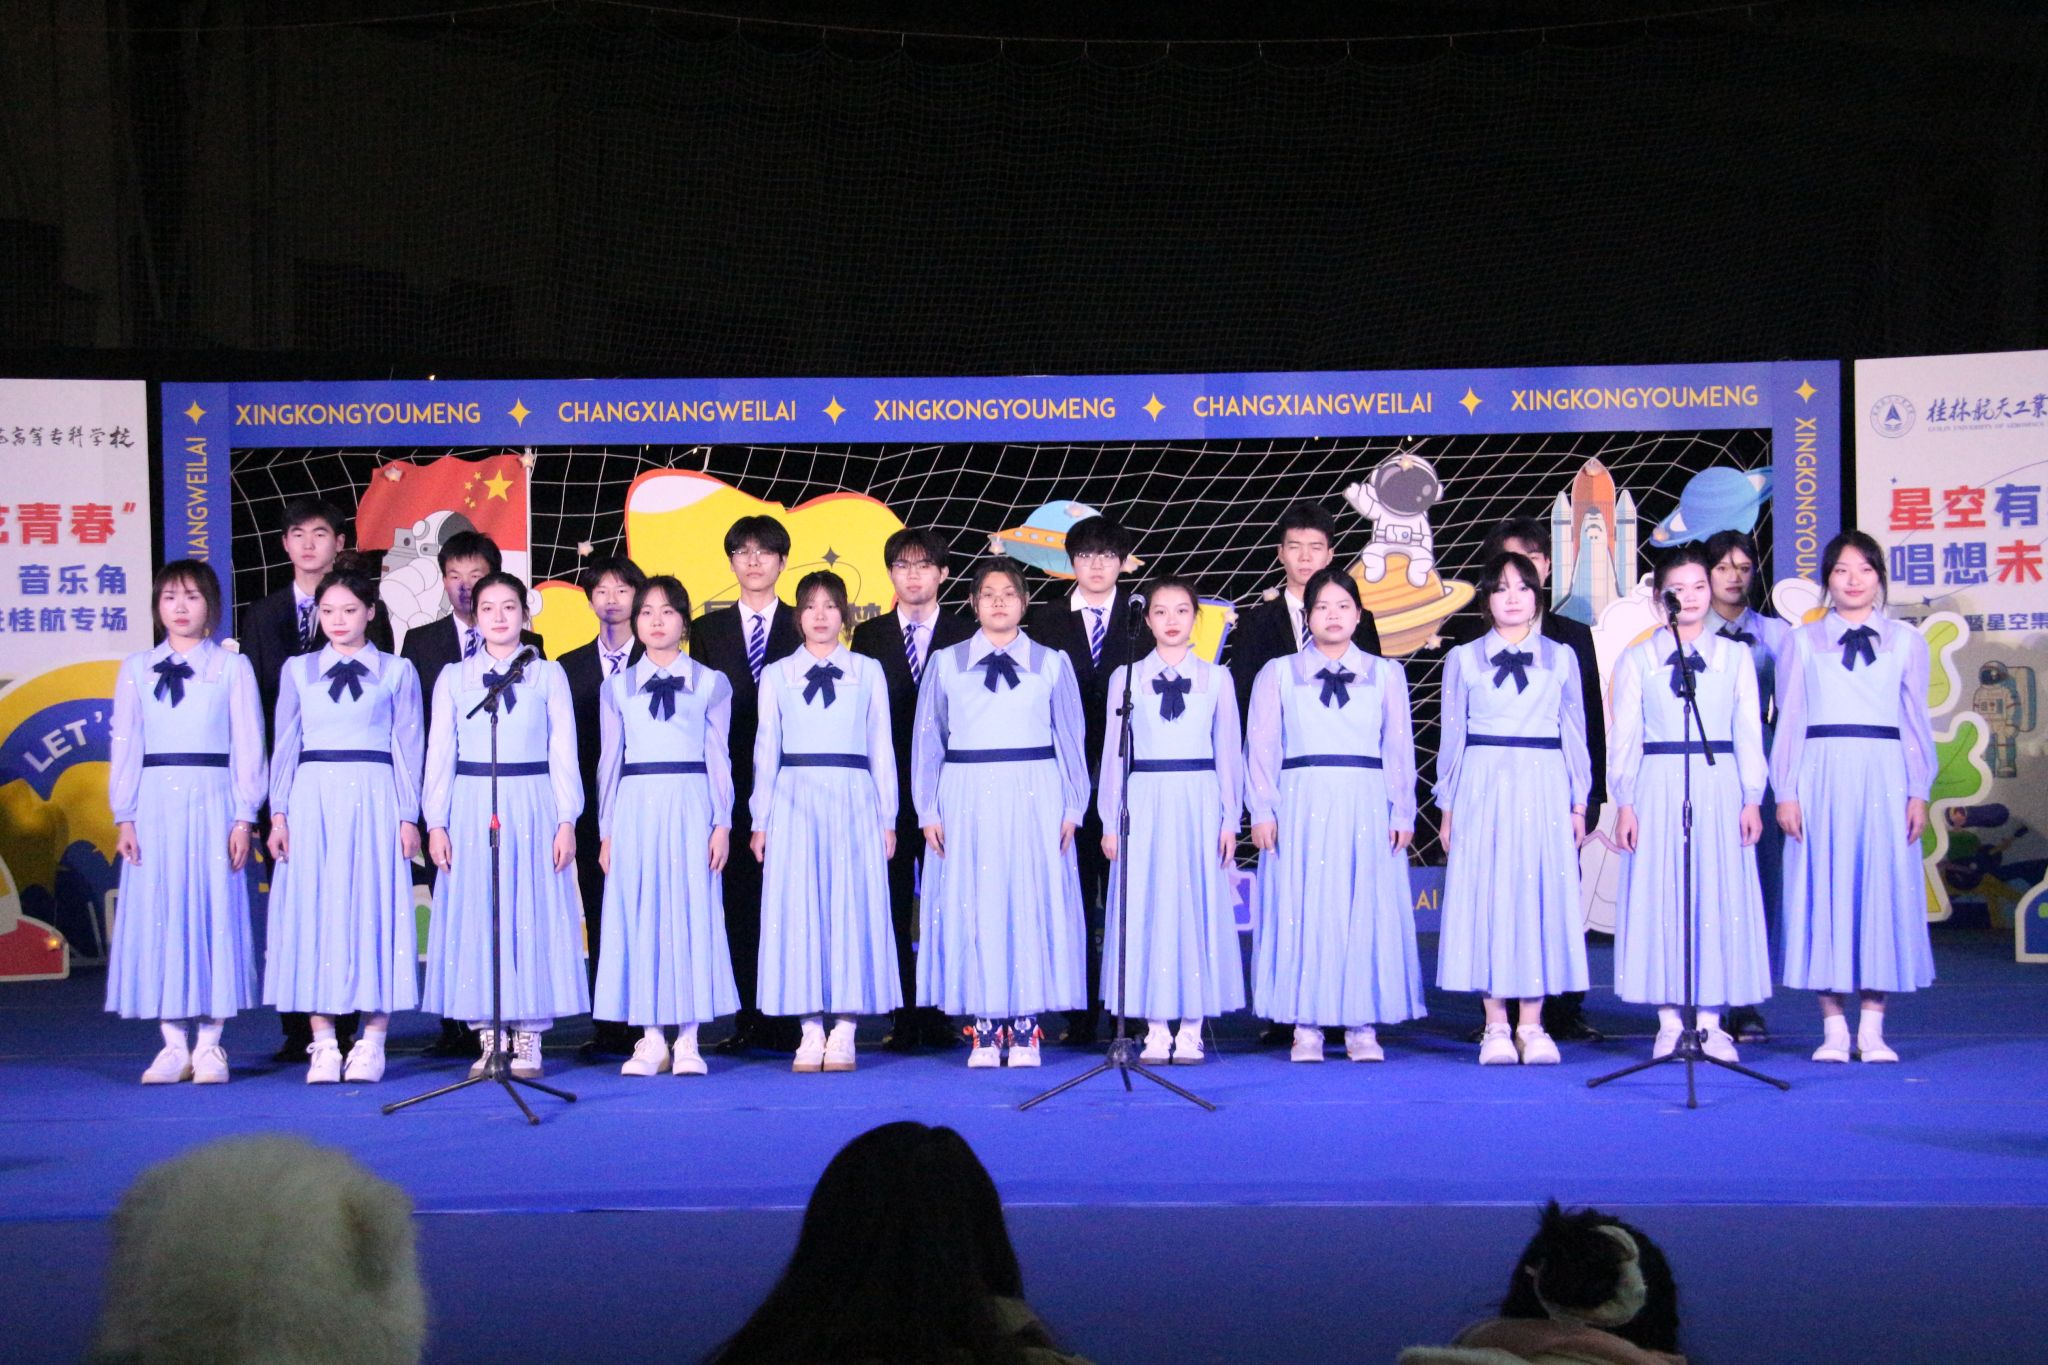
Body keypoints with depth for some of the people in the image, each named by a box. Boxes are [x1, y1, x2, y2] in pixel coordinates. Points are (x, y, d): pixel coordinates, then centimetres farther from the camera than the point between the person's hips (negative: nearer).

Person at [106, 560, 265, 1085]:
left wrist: (243, 819, -5)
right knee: (157, 916, 1)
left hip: (212, 804, -2)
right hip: (154, 805, 2)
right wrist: (124, 817, 1)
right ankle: (173, 1044, 8)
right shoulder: (136, 669, 10)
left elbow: (248, 746, 2)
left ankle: (209, 1045, 5)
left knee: (213, 912, -2)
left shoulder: (231, 667, 4)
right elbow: (124, 745, 8)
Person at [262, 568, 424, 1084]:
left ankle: (373, 1041, 3)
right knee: (314, 913, -1)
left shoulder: (397, 672, 7)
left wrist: (408, 817, -1)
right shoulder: (298, 671, 11)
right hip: (313, 800, 2)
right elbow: (285, 746, 11)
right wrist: (279, 813, 4)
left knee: (374, 911, -3)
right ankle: (323, 1043, 4)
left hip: (374, 801, -2)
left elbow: (409, 747, 5)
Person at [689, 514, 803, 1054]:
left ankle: (786, 1020, 0)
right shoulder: (708, 630, 14)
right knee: (736, 902, 1)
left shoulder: (802, 628, 8)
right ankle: (747, 1019, 6)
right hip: (731, 783, 2)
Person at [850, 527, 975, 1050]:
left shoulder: (966, 635, 6)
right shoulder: (869, 637, 11)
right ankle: (903, 1020, 5)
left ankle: (938, 1016, 7)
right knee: (893, 906, 1)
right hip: (888, 788, 1)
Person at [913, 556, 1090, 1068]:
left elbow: (1070, 739, 9)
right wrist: (928, 812, 3)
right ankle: (985, 1031, 6)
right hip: (967, 800, 0)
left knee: (1033, 908, -1)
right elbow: (927, 742, 9)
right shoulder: (945, 664, 8)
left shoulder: (1052, 664, 8)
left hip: (1033, 800, 0)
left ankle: (1024, 1029, 6)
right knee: (971, 908, -1)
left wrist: (1071, 809, 2)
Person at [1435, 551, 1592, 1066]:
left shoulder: (1560, 658, 11)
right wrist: (1448, 807, 7)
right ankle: (1496, 1026, 4)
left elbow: (1575, 734, 13)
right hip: (1482, 787, -1)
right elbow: (1452, 736, 9)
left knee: (1541, 896, -1)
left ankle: (1532, 1026, 5)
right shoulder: (1464, 659, 8)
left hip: (1544, 791, 1)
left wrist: (1578, 803, 9)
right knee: (1488, 896, -2)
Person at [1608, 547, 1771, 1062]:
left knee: (1720, 897, 0)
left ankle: (1711, 1023, 7)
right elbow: (1624, 736, 4)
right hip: (1658, 787, -1)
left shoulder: (1735, 657, 9)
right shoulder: (1637, 660, 6)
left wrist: (1752, 799, 1)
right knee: (1659, 899, -1)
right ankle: (1669, 1023, 5)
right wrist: (1624, 803, -2)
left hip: (1719, 787, 1)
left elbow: (1749, 732, 7)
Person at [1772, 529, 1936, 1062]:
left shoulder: (1905, 640, 10)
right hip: (1822, 775, 0)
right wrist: (1786, 792, -1)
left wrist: (1919, 792, 2)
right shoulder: (1804, 642, 8)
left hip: (1884, 778, 1)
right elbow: (1789, 719, 6)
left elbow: (1916, 720, 9)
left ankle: (1873, 1028, 5)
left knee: (1883, 889, -1)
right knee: (1824, 890, -2)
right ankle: (1833, 1028, 4)